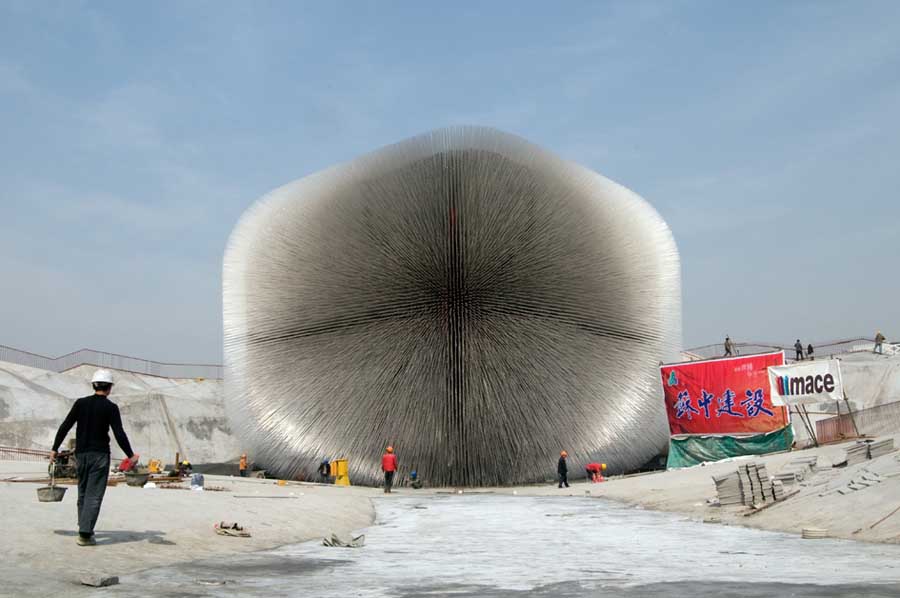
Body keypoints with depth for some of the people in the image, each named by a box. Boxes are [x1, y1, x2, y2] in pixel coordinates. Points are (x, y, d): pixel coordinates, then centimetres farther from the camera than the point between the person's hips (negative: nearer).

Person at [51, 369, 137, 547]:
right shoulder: (110, 407, -8)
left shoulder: (81, 403, 3)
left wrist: (54, 449, 11)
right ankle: (85, 534, -9)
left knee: (83, 492, 18)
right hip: (100, 455, -5)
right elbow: (119, 434, -12)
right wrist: (130, 456, -4)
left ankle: (84, 528, 26)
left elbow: (65, 427, 4)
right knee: (94, 495, -3)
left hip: (81, 453, 5)